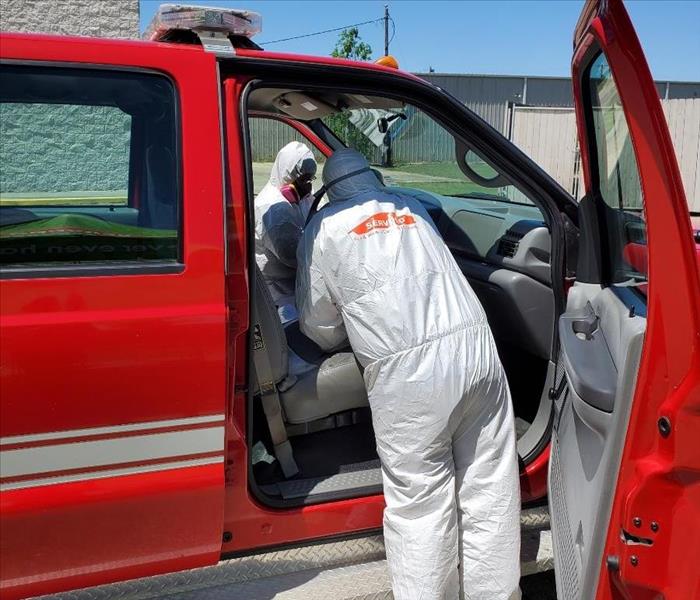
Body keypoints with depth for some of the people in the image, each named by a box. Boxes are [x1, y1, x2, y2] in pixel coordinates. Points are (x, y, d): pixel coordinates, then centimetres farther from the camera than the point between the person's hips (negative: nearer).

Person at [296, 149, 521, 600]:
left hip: (407, 370, -4)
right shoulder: (413, 207, 24)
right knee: (491, 494, 13)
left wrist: (353, 332, 35)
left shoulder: (324, 228, 12)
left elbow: (319, 328, 14)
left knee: (420, 504, 5)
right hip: (476, 346, 5)